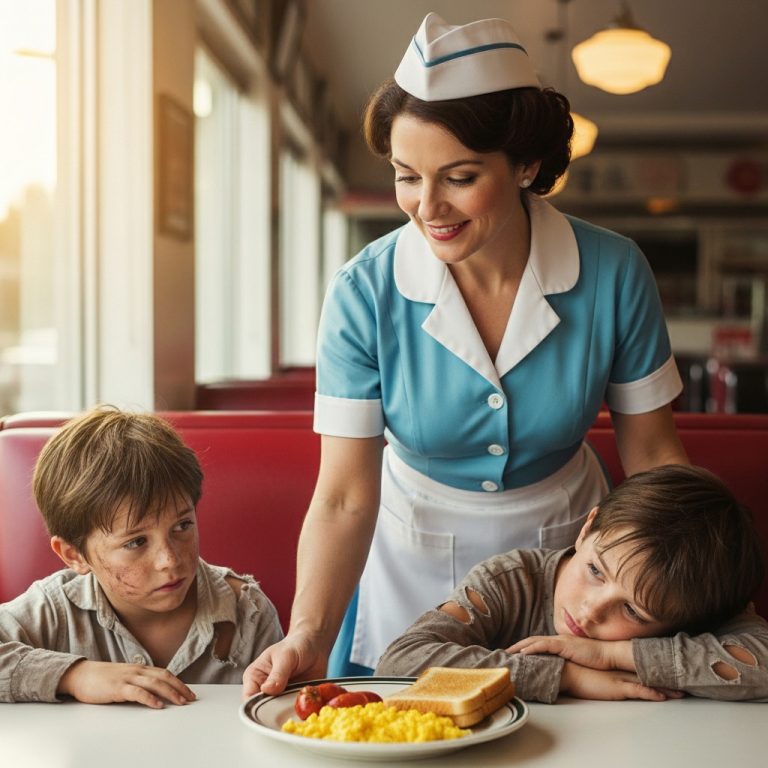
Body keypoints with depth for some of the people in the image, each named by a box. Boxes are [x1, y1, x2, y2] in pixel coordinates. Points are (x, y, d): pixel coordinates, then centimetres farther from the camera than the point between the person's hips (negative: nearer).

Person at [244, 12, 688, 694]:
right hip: (412, 568, -1)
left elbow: (651, 453, -8)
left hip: (566, 556, 1)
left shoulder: (614, 274, -19)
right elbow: (346, 497, -22)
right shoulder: (364, 294, -22)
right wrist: (309, 636, -35)